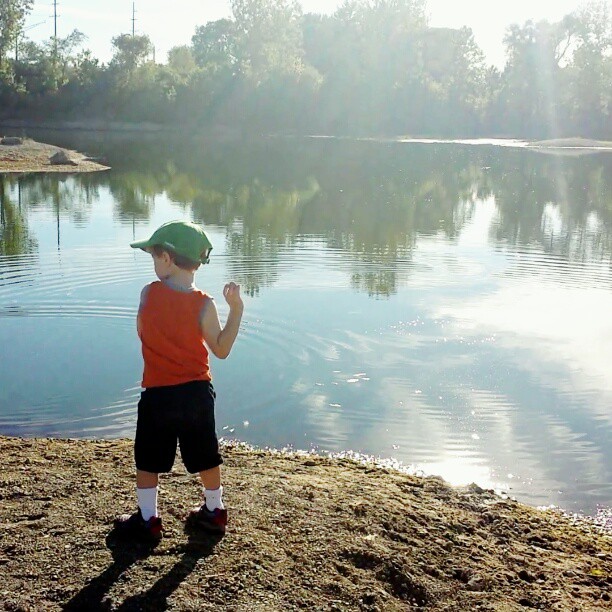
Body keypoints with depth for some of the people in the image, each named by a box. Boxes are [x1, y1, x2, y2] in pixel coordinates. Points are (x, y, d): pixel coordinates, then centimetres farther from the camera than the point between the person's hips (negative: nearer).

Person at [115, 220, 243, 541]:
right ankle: (213, 511, 31)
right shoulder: (204, 304, -11)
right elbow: (221, 349, -7)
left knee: (148, 460, 14)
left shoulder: (148, 293, -9)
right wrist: (236, 309, -6)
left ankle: (147, 519, 20)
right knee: (206, 457, 17)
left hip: (158, 394, -2)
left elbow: (142, 332, 6)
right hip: (198, 392, 2)